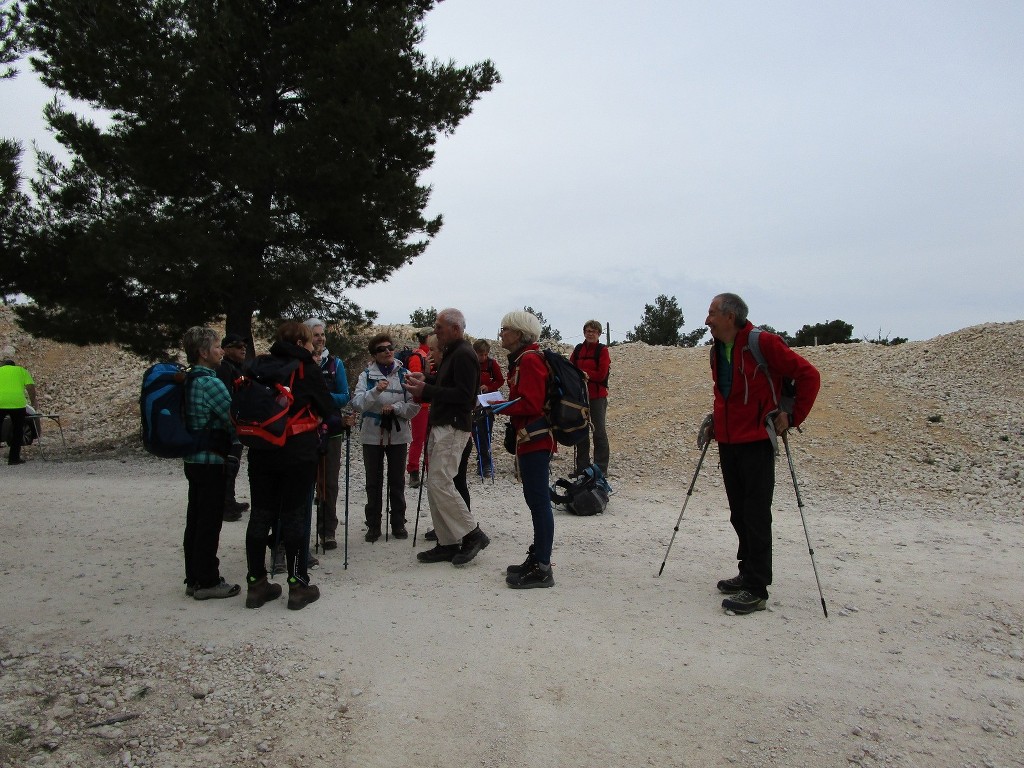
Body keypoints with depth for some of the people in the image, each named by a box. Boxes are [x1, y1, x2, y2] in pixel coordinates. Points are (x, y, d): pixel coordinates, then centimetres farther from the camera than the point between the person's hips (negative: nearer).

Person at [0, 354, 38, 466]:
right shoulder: (21, 370, 19)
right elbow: (31, 387, 7)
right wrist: (33, 402, 17)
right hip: (17, 402, -1)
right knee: (17, 431, 12)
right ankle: (14, 458, 12)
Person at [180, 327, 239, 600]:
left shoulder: (189, 380, 11)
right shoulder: (211, 383, -17)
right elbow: (234, 419, -15)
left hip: (193, 460, 9)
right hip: (212, 460, -9)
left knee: (195, 520, 15)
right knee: (210, 522, -1)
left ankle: (194, 578, 24)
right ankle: (207, 581, 8)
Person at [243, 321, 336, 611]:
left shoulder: (257, 367, 6)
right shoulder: (306, 368, -6)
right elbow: (327, 407, -1)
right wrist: (336, 421, 19)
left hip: (260, 452, 4)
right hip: (298, 452, -4)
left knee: (261, 514, 10)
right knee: (294, 515, 2)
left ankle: (256, 583, 17)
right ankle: (299, 585, 7)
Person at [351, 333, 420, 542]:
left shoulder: (404, 374, 0)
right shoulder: (366, 375, 0)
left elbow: (414, 406, -3)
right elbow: (358, 403, -12)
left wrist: (394, 408, -18)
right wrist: (376, 391, -27)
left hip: (398, 434, 0)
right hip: (372, 434, 0)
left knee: (397, 482, 9)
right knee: (373, 483, 7)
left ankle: (398, 524, 20)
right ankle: (373, 526, 17)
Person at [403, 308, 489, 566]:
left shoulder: (464, 355, -13)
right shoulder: (451, 352, 19)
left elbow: (464, 395, -22)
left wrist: (426, 391, -20)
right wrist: (426, 380, 12)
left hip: (453, 428, -11)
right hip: (440, 426, 11)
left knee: (440, 483, -14)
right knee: (434, 484, 10)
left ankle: (472, 534, -2)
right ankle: (448, 544, 16)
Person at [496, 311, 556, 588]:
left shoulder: (529, 360, -14)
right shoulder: (521, 359, 17)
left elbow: (530, 404, -21)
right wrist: (499, 404, 8)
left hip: (535, 440, -11)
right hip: (531, 439, 11)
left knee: (539, 501, -7)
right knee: (536, 500, 15)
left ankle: (541, 569, -2)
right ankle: (537, 558, 25)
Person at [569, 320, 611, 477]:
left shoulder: (602, 350, -4)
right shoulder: (578, 349, 10)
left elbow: (601, 374, -12)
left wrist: (581, 373, -10)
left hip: (597, 396, -5)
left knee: (599, 432, -1)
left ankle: (601, 469, 4)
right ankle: (582, 467, 22)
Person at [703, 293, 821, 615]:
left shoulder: (763, 343, -13)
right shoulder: (717, 350, 12)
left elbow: (808, 375, -10)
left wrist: (794, 416, -10)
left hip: (756, 442, -8)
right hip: (727, 442, 8)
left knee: (755, 516, -4)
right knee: (738, 513, 14)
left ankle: (756, 590, 2)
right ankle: (748, 574, 27)